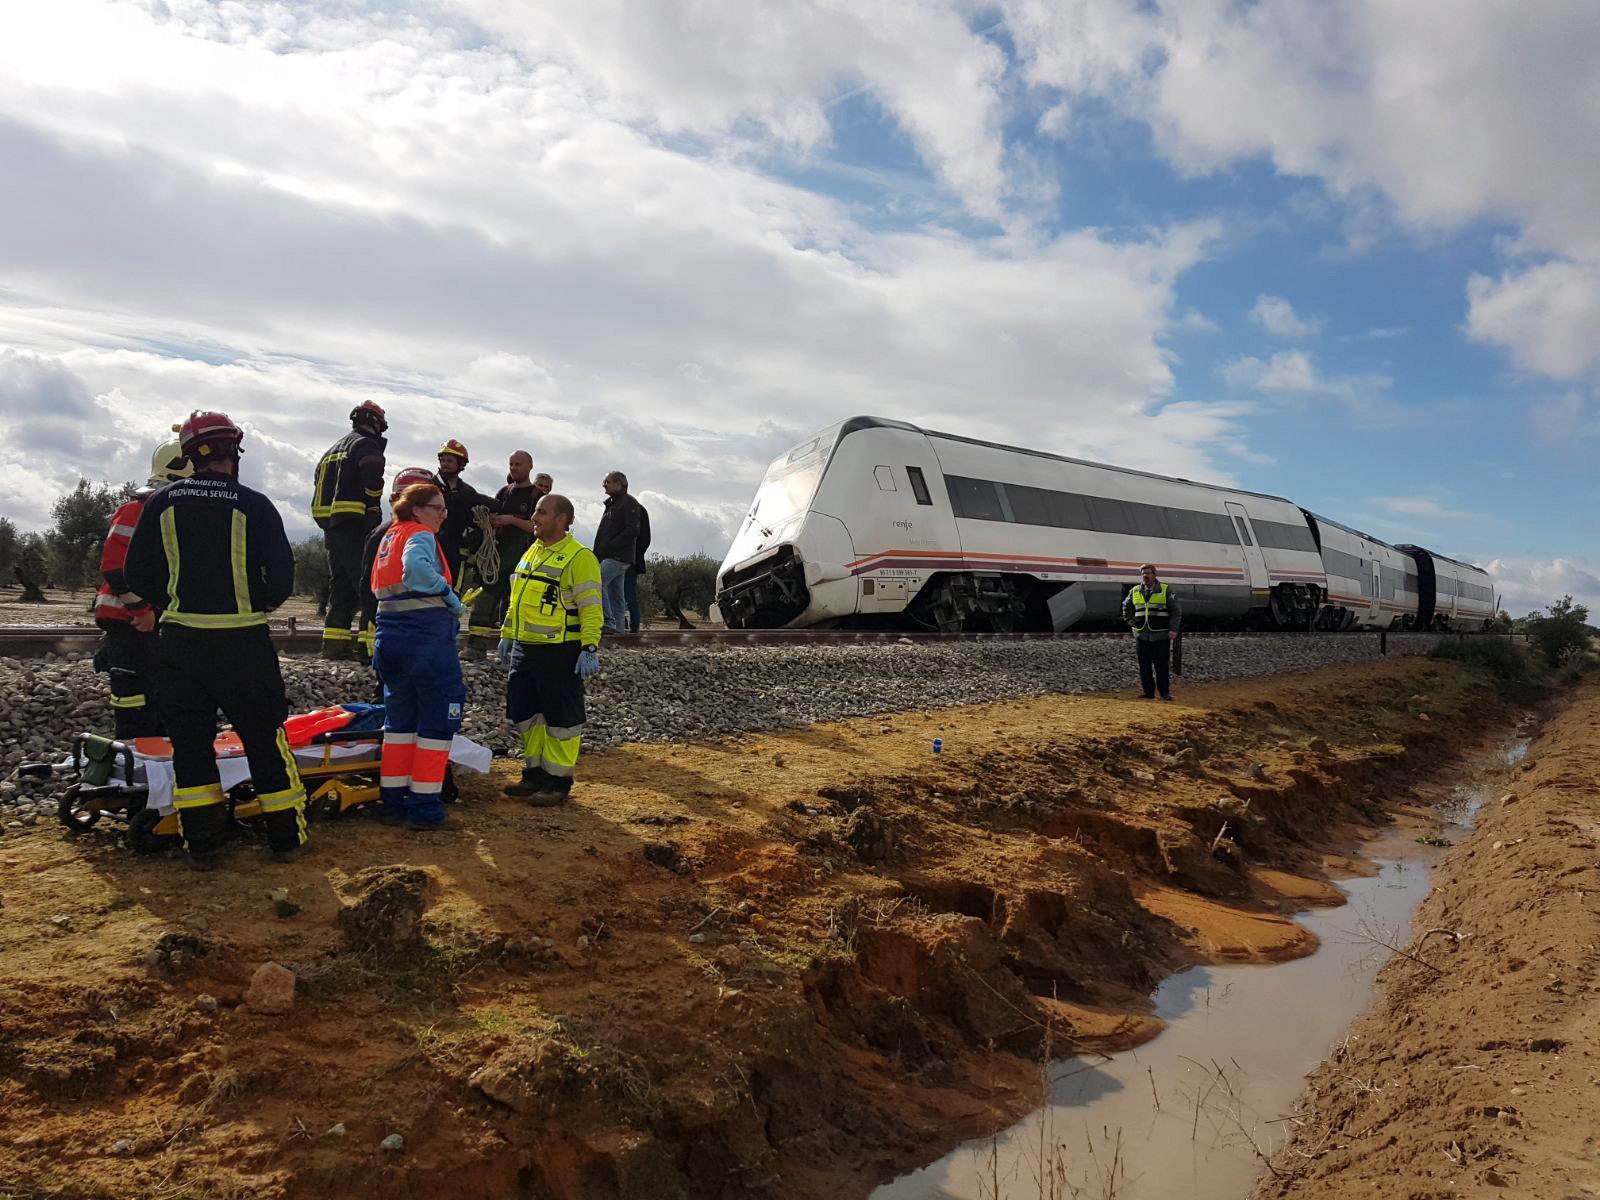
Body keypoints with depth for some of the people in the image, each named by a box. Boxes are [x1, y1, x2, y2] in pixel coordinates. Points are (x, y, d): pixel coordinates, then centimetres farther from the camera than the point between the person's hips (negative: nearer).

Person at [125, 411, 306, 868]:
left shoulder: (162, 503, 2)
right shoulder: (253, 505, -7)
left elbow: (138, 574, 4)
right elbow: (281, 577, -9)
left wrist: (175, 605, 16)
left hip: (180, 642, 3)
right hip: (243, 643, -2)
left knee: (189, 740, 12)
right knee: (265, 738, 8)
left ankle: (202, 842, 14)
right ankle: (285, 836, 14)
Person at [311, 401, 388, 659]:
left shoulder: (333, 449, 25)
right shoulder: (366, 444, -4)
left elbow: (319, 490, 23)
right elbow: (372, 481, -22)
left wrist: (328, 526, 19)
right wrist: (373, 511, -6)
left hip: (329, 527, 9)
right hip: (355, 528, -9)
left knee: (341, 587, 13)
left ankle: (334, 641, 11)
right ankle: (371, 643, -15)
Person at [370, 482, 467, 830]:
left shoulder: (389, 537, 17)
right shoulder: (421, 536, -10)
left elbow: (380, 587, 19)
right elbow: (416, 568, -31)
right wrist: (448, 593, -18)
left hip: (389, 640, 9)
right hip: (427, 640, -8)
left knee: (399, 719, 18)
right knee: (437, 722, 1)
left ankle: (392, 801, 23)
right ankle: (424, 807, 4)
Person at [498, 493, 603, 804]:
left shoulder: (579, 557, -12)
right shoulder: (532, 552, 15)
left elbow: (590, 608, -17)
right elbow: (517, 600, 23)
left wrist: (590, 649, -23)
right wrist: (507, 635, 20)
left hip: (561, 654, -9)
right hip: (525, 650, 9)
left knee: (560, 719, 1)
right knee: (525, 713, 14)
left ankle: (558, 782, 11)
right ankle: (534, 773, 28)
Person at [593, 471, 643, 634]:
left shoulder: (629, 503, -6)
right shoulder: (612, 504, 24)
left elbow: (632, 531, -17)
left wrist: (608, 548, -19)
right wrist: (598, 553, 13)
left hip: (619, 557, -10)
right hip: (610, 557, 10)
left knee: (596, 583, -21)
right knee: (616, 595, 9)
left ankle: (609, 623, -22)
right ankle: (618, 628, 12)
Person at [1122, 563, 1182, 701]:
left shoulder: (1165, 590, 0)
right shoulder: (1135, 591, 10)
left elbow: (1176, 610, 0)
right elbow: (1126, 606, 27)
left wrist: (1173, 629, -8)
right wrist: (1130, 621, 13)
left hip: (1161, 636, -3)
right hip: (1141, 636, 3)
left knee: (1162, 666, -2)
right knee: (1144, 667, 5)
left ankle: (1165, 692, 8)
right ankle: (1148, 693, 12)